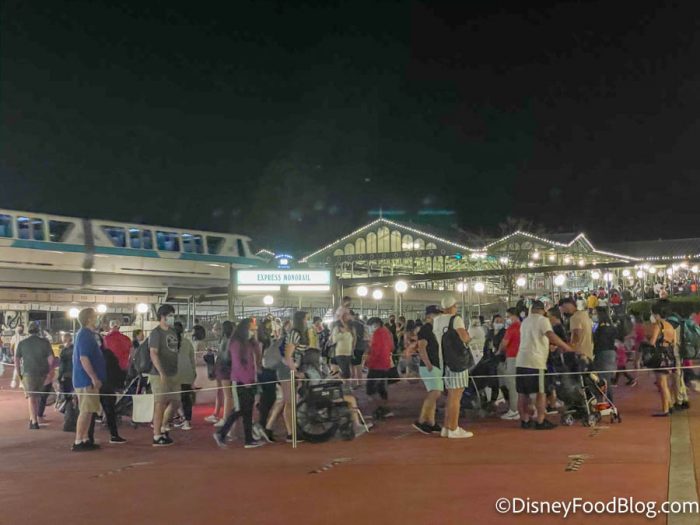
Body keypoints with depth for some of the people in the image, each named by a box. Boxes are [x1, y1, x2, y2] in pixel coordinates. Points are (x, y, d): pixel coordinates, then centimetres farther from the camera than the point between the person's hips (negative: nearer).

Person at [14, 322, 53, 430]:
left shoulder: (22, 343, 2)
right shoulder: (45, 342, 2)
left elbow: (16, 359, 2)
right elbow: (51, 359, -2)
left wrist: (19, 373, 12)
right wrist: (48, 371, 8)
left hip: (28, 373, -2)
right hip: (42, 374, 2)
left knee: (30, 397, 0)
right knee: (36, 397, 16)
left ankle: (34, 422, -8)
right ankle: (33, 419, 22)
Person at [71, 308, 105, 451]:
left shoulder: (89, 334, 16)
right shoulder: (85, 335, -16)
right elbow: (84, 358, -22)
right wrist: (94, 378, -21)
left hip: (88, 379, 10)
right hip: (86, 380, -10)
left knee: (89, 411, 13)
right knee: (86, 411, -7)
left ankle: (85, 439, 18)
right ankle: (78, 442, -4)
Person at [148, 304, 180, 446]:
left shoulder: (172, 332, 14)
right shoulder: (156, 333, -11)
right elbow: (153, 354, -19)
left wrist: (176, 371, 18)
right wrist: (161, 373, -26)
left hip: (173, 374, 8)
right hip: (160, 376, -8)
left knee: (175, 401, 12)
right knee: (160, 404, -4)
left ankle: (162, 427, 29)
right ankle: (157, 437, 4)